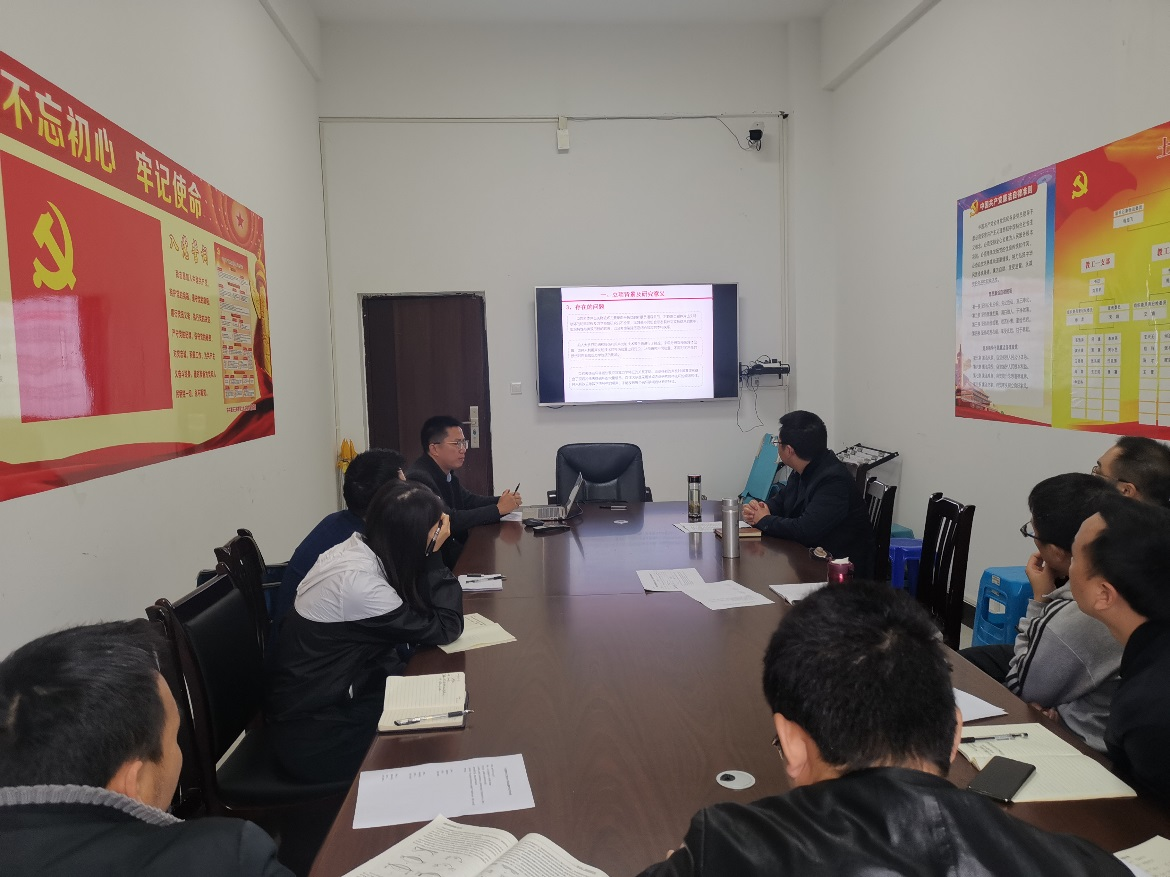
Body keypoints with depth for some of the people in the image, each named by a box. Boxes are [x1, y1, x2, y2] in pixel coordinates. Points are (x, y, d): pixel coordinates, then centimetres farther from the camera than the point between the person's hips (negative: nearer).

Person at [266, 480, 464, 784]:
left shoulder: (357, 548, -2)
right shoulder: (357, 580, -28)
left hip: (335, 693, 8)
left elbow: (421, 606, 4)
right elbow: (444, 629, -19)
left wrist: (430, 555, -7)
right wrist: (434, 554, -15)